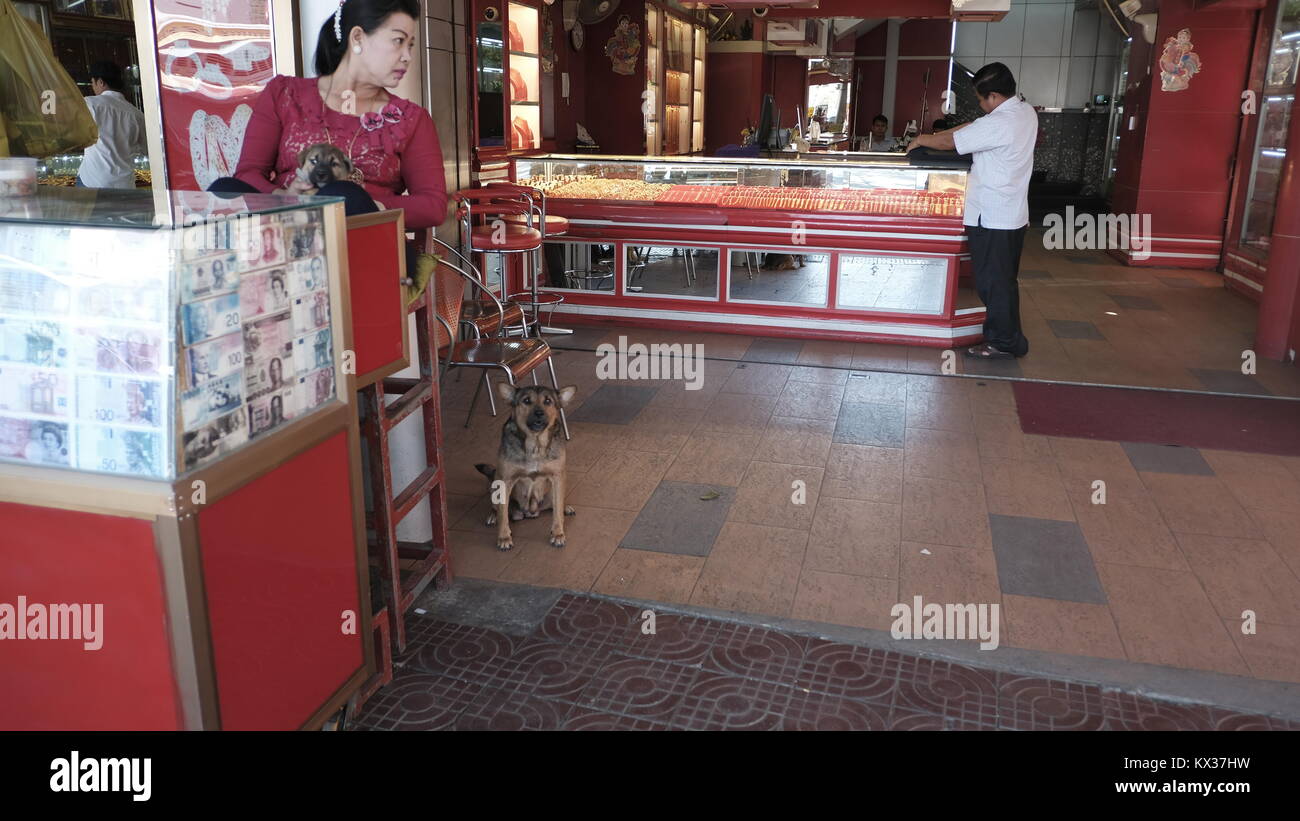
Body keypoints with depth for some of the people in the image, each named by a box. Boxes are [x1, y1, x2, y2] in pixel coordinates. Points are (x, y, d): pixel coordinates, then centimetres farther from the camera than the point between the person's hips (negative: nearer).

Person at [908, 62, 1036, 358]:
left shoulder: (999, 124, -23)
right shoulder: (1026, 111, 6)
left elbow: (950, 142, -13)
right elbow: (973, 128, 13)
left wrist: (922, 140, 5)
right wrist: (934, 136, 9)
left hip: (992, 218, -9)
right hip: (1013, 214, 9)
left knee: (992, 281, 1)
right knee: (1004, 279, 19)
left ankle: (1003, 342, 10)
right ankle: (1009, 336, 31)